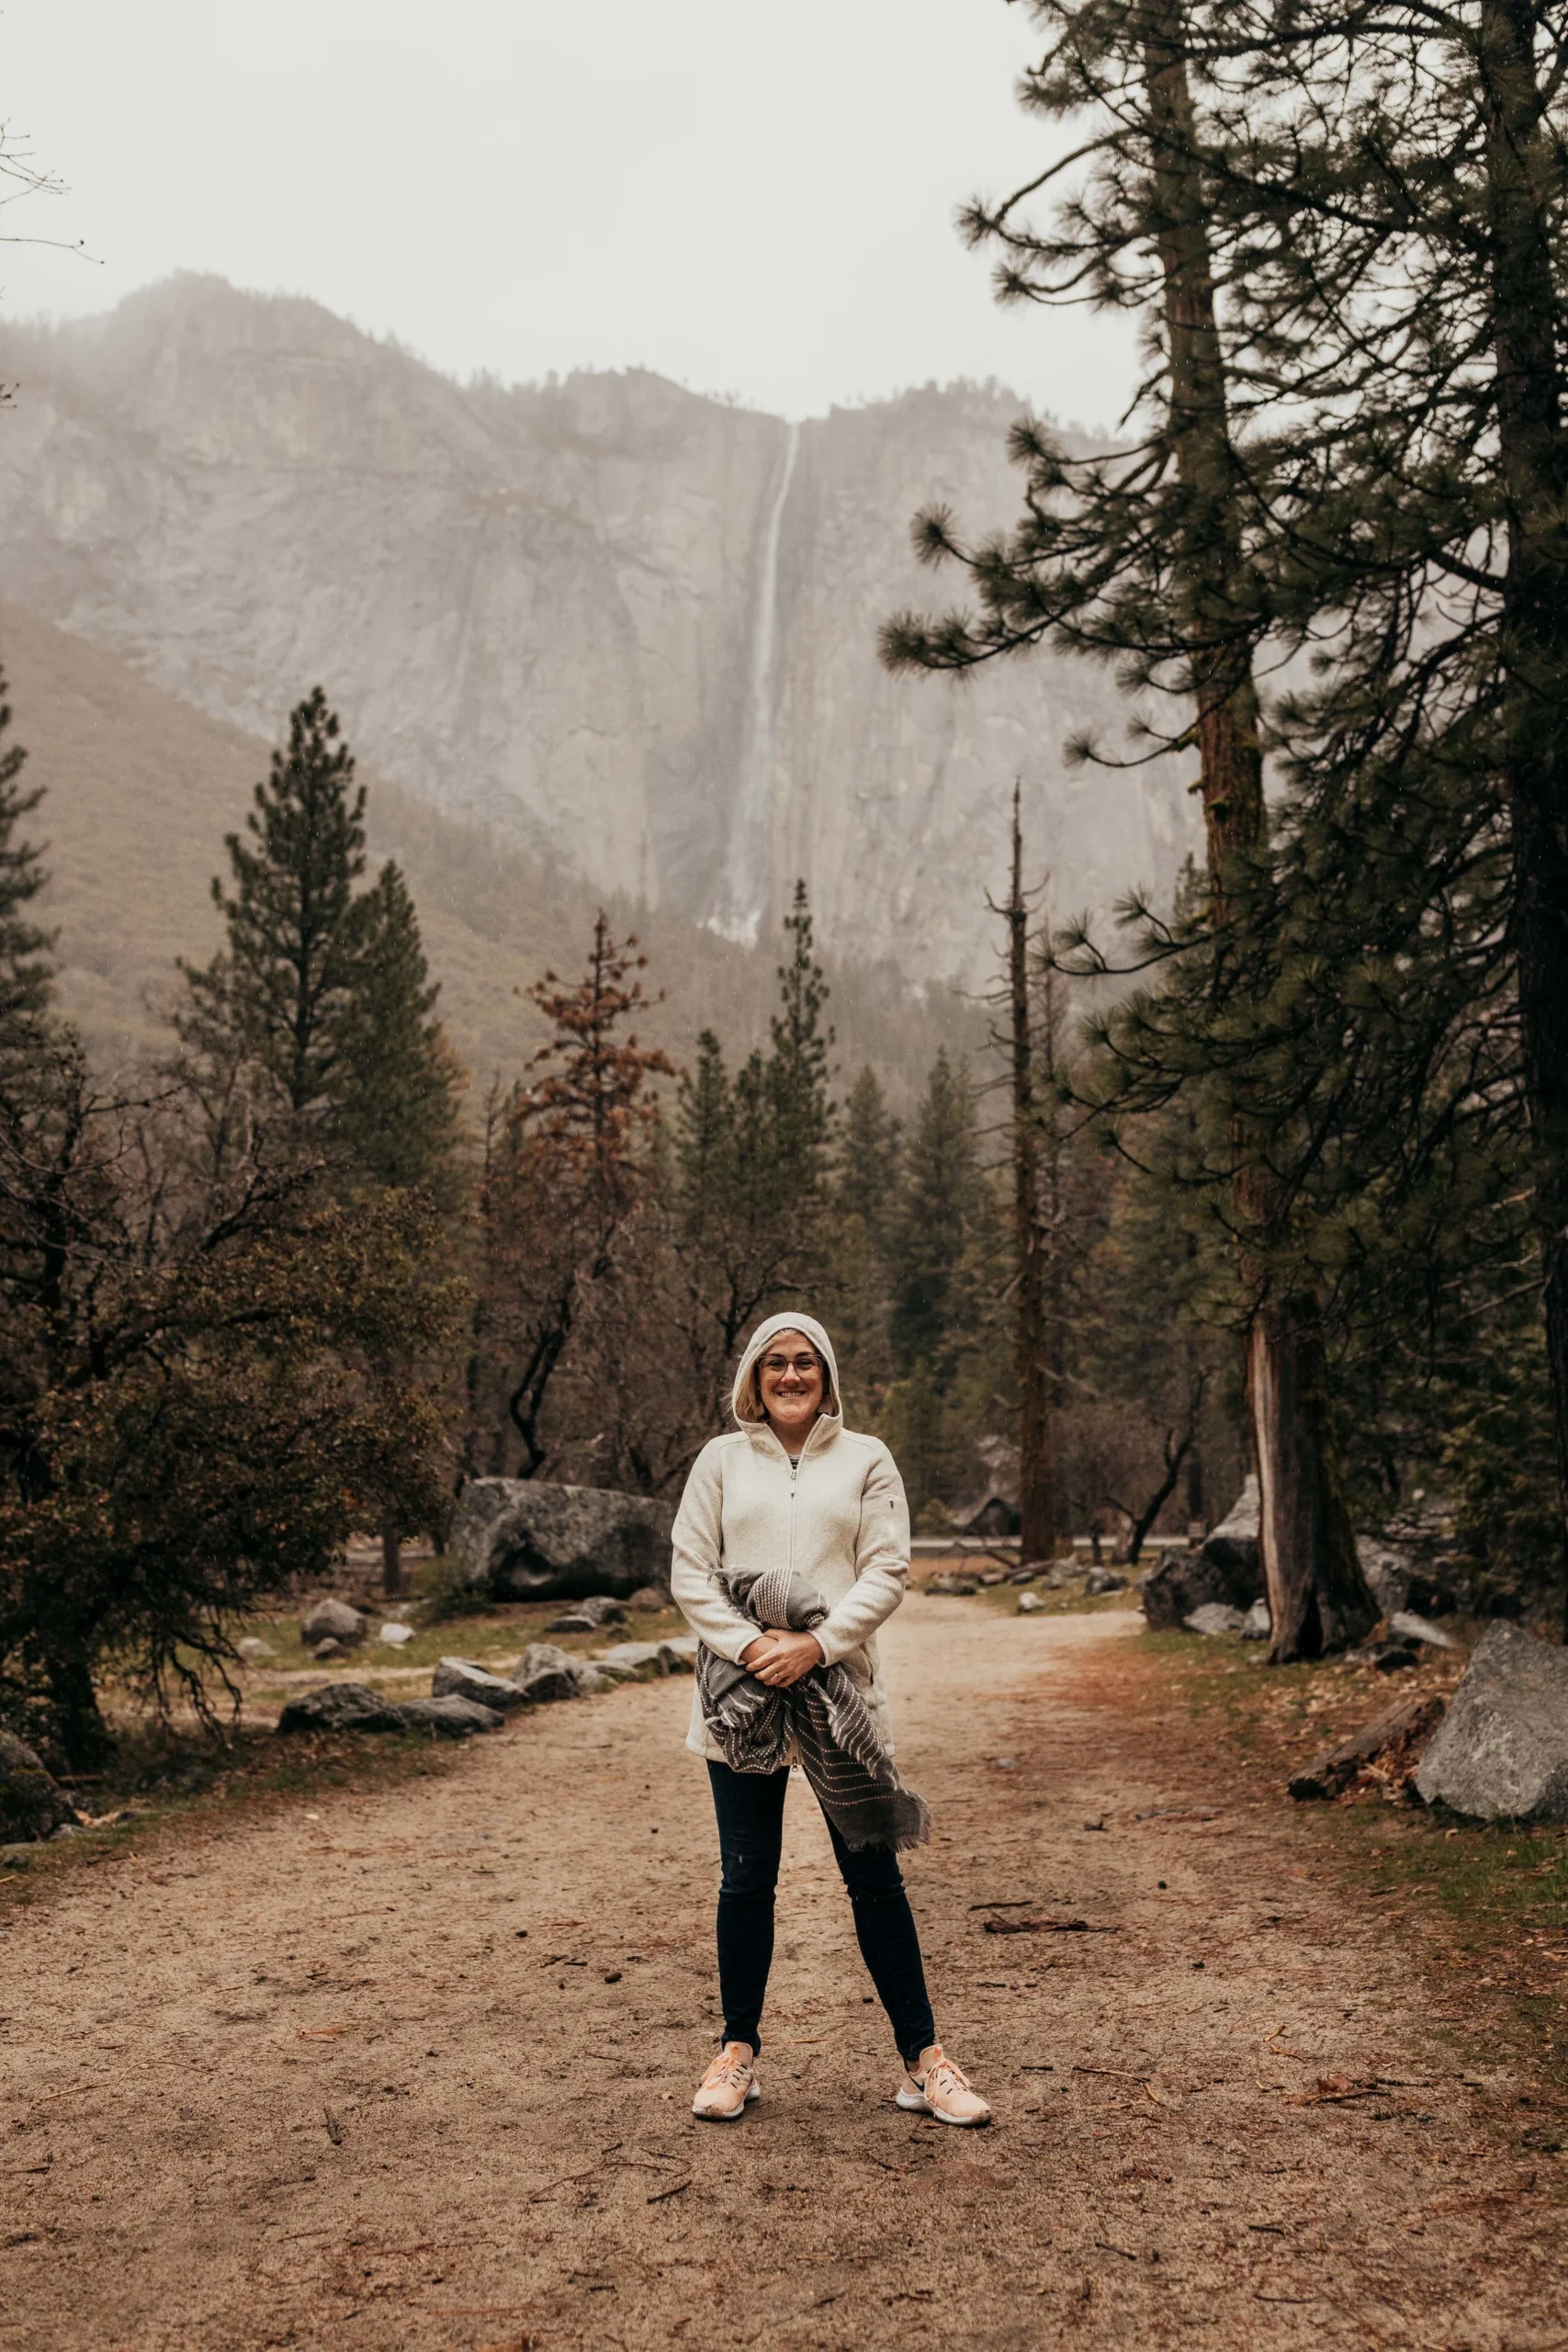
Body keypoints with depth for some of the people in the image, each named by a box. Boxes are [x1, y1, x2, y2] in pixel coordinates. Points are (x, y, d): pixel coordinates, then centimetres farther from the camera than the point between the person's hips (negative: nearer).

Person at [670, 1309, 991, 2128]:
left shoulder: (866, 1460, 6)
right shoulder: (721, 1460, 7)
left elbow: (887, 1571, -1)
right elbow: (690, 1571, 3)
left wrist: (815, 1644, -13)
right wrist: (745, 1646, -11)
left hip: (838, 1689, -1)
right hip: (740, 1692, 1)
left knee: (874, 1877, 4)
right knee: (746, 1878, 8)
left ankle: (922, 2060, 13)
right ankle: (738, 2052, 23)